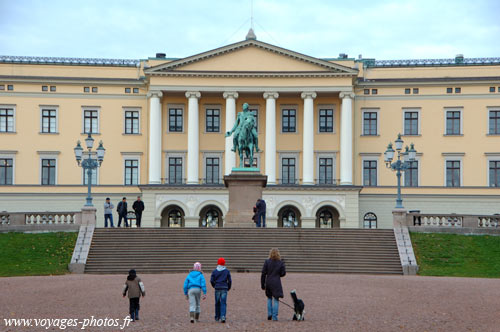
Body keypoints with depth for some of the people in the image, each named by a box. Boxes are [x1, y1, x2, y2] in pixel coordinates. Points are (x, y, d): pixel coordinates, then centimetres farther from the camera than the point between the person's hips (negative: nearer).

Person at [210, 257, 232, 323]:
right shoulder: (227, 271, 2)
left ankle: (217, 317, 19)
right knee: (223, 303, -3)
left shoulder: (214, 271, 3)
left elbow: (212, 280, -1)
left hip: (217, 288, 1)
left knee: (217, 303, 12)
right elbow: (229, 281, 1)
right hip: (224, 289, -1)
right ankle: (223, 316, -19)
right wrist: (228, 288, 16)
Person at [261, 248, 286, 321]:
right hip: (276, 283, -1)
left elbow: (263, 274, -2)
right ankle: (274, 316, -2)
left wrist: (262, 284, 4)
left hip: (268, 282, 2)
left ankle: (269, 314, 13)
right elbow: (283, 273, 0)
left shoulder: (267, 262, -2)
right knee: (276, 299, 3)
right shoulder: (281, 263, -3)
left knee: (269, 298, 19)